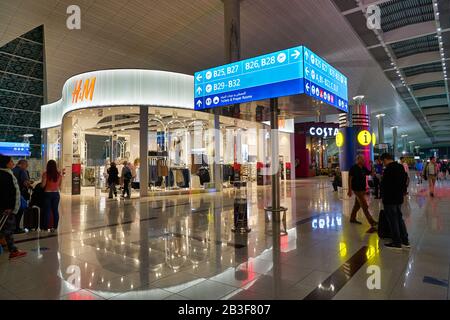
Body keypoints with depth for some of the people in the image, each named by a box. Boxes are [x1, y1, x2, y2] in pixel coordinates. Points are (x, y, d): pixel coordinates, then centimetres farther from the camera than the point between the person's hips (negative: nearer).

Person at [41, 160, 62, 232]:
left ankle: (47, 227, 6)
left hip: (47, 193, -2)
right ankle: (55, 227, 12)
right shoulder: (59, 174, -2)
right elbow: (60, 185, 4)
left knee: (47, 210, 4)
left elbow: (43, 185, -11)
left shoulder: (45, 174, -11)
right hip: (56, 193, 3)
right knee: (55, 210, 8)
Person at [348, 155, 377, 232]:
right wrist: (350, 190, -16)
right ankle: (372, 223, -10)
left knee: (357, 205, 18)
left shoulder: (364, 168, 9)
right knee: (365, 206, -10)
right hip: (357, 189, -8)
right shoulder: (353, 168, -12)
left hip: (362, 189, 8)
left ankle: (352, 219, 32)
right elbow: (350, 179, -12)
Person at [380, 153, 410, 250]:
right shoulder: (401, 167, 7)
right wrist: (402, 192, 21)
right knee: (399, 218, 18)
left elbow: (385, 185, -19)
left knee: (393, 220, 1)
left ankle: (396, 243, 10)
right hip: (399, 198, 9)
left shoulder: (388, 169, -22)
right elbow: (404, 181, 16)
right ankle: (405, 241, 25)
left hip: (390, 199, -9)